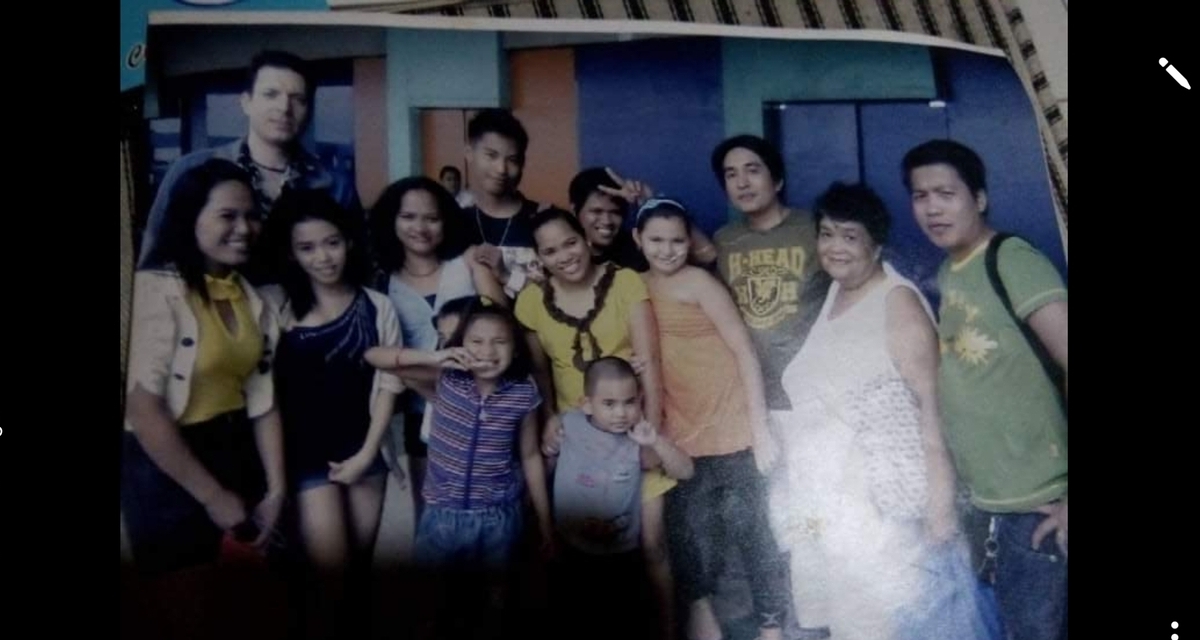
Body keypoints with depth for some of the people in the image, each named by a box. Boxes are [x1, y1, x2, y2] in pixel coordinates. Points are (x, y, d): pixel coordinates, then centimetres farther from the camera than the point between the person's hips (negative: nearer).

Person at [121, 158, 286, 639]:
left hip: (236, 453, 7)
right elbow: (143, 409, -21)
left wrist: (276, 491, -1)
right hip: (167, 469, -7)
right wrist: (212, 496, -16)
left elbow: (262, 398, 5)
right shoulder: (157, 289, -17)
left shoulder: (251, 295, 5)